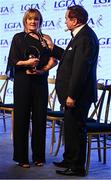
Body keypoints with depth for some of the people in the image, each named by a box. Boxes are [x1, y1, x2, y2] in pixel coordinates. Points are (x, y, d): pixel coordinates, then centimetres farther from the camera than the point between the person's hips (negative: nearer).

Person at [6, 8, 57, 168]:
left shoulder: (45, 38, 11)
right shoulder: (18, 38, 5)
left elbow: (53, 60, 5)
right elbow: (12, 61, -2)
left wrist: (42, 70, -11)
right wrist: (27, 63, -19)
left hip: (40, 82, 2)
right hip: (22, 81, -2)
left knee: (40, 118, 3)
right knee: (22, 118, 0)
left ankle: (39, 156, 13)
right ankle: (21, 157, 8)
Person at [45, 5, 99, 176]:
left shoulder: (85, 37, -21)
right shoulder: (81, 35, 13)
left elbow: (81, 69, -25)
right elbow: (69, 58, 21)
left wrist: (72, 95, -24)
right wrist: (53, 47, 22)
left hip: (79, 94, -11)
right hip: (74, 93, 11)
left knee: (76, 129, 0)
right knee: (70, 128, 20)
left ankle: (77, 167, 12)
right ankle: (69, 160, 34)